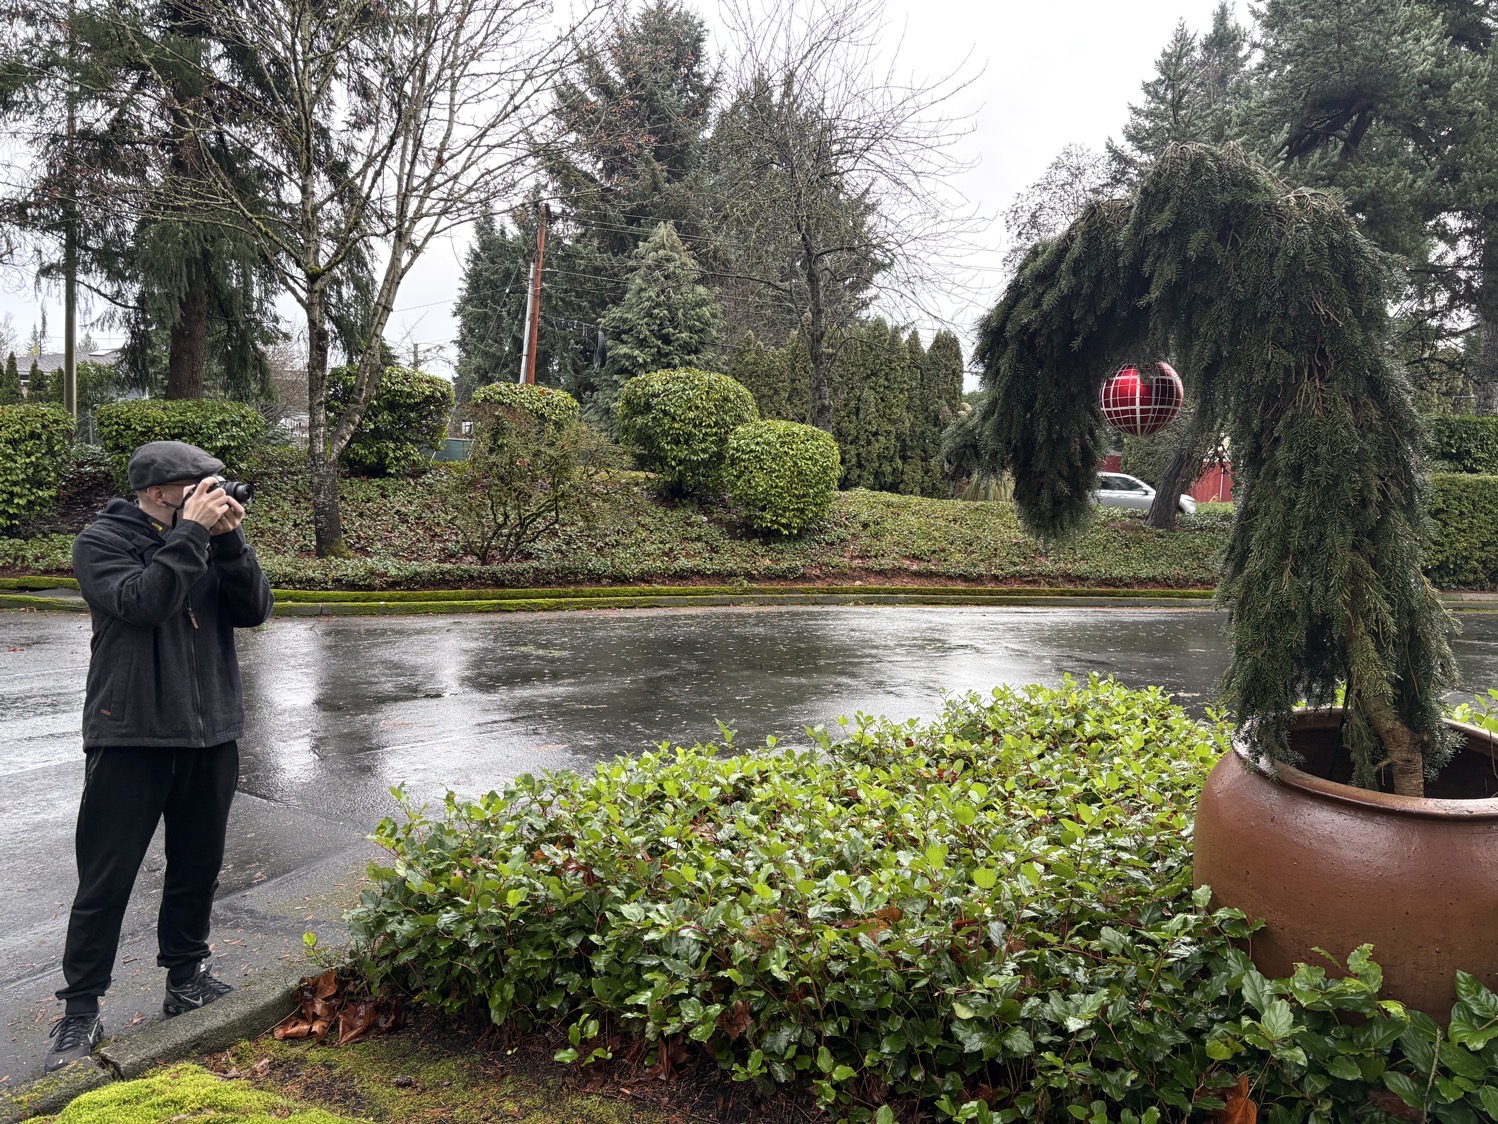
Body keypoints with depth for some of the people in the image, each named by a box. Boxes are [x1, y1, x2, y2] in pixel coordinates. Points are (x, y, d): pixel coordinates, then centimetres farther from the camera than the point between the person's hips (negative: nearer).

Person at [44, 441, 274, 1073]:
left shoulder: (209, 540, 8)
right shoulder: (102, 542, -5)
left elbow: (254, 611, -2)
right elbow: (142, 602, -24)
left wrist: (228, 540, -12)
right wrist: (191, 532, -23)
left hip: (211, 734, 5)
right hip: (131, 736, -5)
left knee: (198, 866, 15)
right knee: (106, 878, 2)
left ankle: (186, 977, 31)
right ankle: (81, 1009, 15)